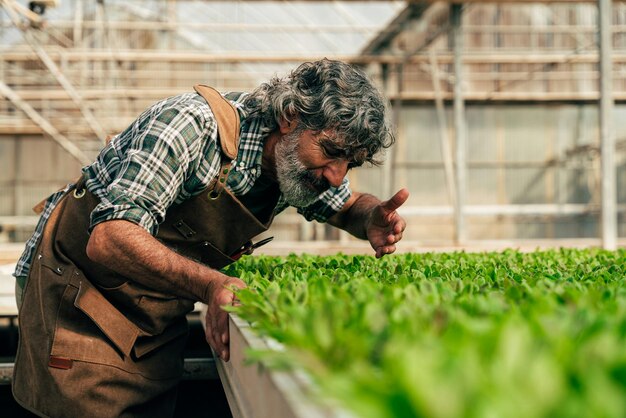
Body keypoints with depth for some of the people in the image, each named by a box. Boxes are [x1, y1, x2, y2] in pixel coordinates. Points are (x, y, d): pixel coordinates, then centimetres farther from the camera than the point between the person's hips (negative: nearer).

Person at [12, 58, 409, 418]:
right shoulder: (195, 124, -29)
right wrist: (212, 285, -51)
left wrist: (373, 219, -12)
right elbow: (108, 239, -36)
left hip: (160, 311, 7)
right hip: (76, 285, -6)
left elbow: (350, 205, 14)